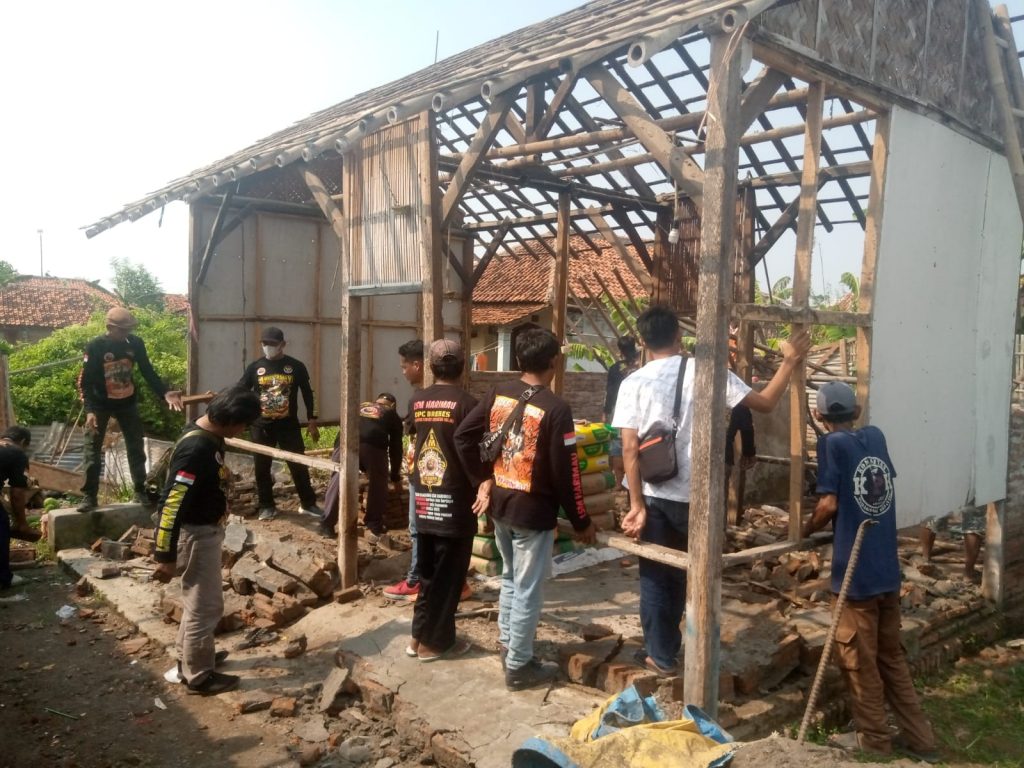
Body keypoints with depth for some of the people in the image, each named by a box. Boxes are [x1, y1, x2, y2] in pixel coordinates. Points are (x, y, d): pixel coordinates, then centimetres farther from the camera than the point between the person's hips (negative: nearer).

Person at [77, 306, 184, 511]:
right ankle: (90, 496, 9)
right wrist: (89, 410, -27)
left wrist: (165, 393, -16)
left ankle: (140, 492, 18)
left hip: (127, 403, 3)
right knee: (92, 451, -1)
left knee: (136, 448, 7)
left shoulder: (135, 343, -10)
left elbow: (148, 372, -2)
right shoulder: (95, 347, -18)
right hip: (100, 405, -3)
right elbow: (85, 382, -16)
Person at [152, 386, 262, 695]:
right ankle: (198, 675, 20)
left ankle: (189, 657, 42)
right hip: (195, 535, -10)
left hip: (205, 530, 10)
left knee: (199, 600, 24)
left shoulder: (207, 435, 2)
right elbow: (171, 504, -28)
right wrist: (165, 557, -23)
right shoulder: (196, 449, -29)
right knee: (206, 605, 4)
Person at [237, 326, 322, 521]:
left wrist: (311, 421, 3)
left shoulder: (296, 366, -1)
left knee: (299, 465, 3)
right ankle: (267, 506, 21)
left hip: (289, 425, -1)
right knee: (262, 468, 6)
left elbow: (307, 394, 5)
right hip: (261, 426, 1)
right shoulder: (255, 367, 1)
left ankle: (308, 504, 15)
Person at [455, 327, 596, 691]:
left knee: (510, 576, 25)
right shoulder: (556, 409, -19)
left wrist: (481, 479, 10)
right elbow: (566, 473, -17)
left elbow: (463, 435, 2)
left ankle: (506, 640, 39)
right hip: (534, 511, -6)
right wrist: (581, 522, -6)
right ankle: (518, 666, 19)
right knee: (527, 588, 7)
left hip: (500, 503, 7)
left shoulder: (498, 394, -1)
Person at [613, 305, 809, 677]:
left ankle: (660, 655, 21)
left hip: (653, 495, -1)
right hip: (694, 495, 1)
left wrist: (637, 504, -9)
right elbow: (765, 402, -2)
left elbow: (630, 448, -12)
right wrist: (790, 360, 10)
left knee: (654, 575, 14)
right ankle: (666, 647, 34)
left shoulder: (634, 382, -7)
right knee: (682, 571, 21)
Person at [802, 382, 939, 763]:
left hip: (856, 571, -7)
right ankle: (918, 738, 25)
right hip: (888, 568, 7)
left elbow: (829, 504, -17)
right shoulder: (876, 436, 8)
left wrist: (805, 530, -1)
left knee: (858, 659, 8)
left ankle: (873, 738, 20)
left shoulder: (832, 443, -10)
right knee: (891, 656, 18)